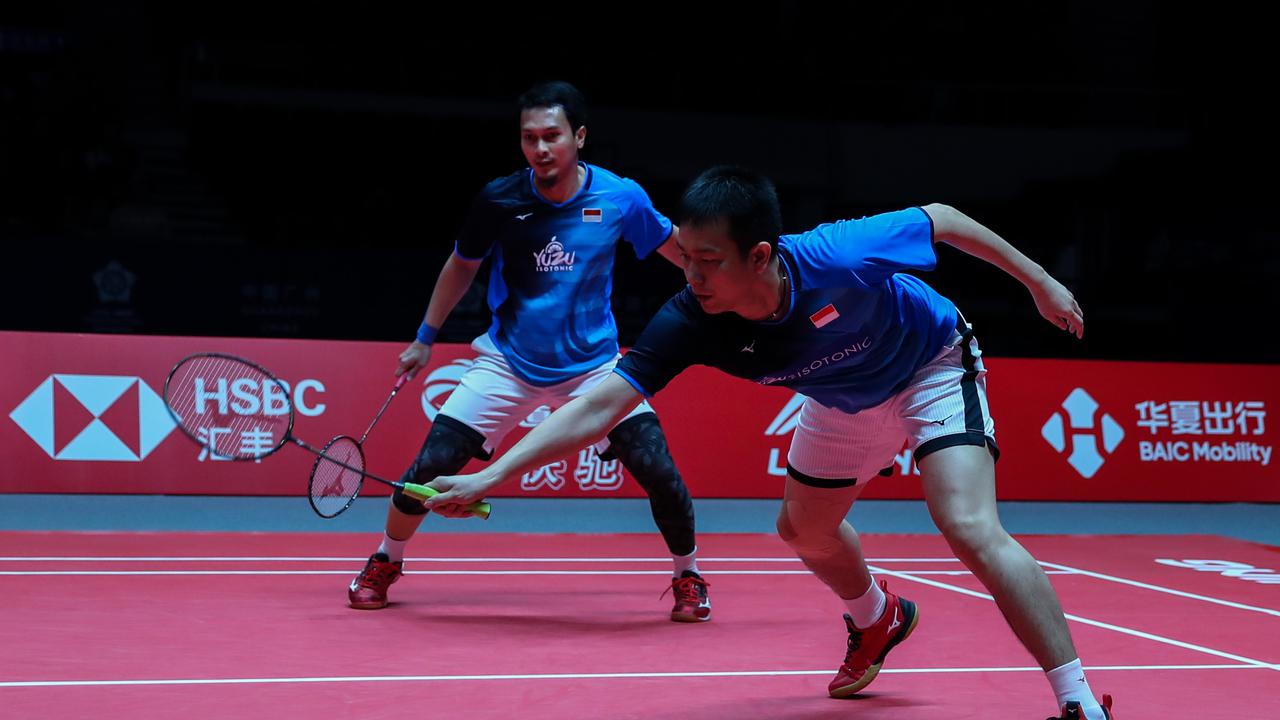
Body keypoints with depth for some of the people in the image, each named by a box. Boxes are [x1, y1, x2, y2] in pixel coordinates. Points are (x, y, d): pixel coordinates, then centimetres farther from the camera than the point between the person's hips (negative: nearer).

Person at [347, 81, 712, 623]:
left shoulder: (620, 198, -12)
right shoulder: (498, 200, -11)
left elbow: (677, 247, 6)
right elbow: (462, 265, 8)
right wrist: (425, 338, 12)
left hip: (593, 364, 0)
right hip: (508, 364, 0)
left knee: (658, 470, -15)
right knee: (432, 463, -9)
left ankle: (688, 576, 13)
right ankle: (385, 563, 21)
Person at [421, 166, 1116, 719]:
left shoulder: (842, 256, -40)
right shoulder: (690, 322, -31)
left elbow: (940, 218, -21)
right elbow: (598, 405, -31)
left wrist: (1039, 281, -11)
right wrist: (488, 477, -40)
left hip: (931, 368, -5)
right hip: (845, 401, 6)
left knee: (972, 529, -24)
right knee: (804, 529, 20)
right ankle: (878, 619, 55)